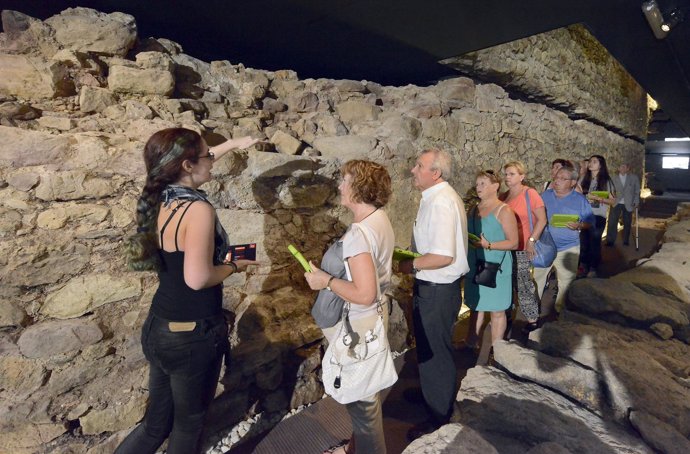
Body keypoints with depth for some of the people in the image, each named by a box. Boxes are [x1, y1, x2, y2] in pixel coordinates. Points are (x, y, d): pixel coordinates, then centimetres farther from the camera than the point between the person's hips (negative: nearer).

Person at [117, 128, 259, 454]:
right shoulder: (198, 209, -24)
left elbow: (195, 164, 20)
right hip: (192, 336, -8)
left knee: (157, 422, 25)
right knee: (189, 422, 18)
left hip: (159, 328, 8)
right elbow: (198, 278, -29)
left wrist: (233, 144, 28)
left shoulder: (160, 196, 1)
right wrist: (233, 267, -11)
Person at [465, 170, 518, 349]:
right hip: (475, 266, 6)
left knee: (497, 310, 6)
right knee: (475, 307, 16)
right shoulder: (475, 209, 9)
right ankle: (472, 344, 29)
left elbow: (513, 242, -12)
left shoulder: (504, 210, -10)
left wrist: (488, 245, -23)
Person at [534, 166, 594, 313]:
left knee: (566, 283, 10)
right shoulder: (545, 195, 5)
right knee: (535, 279, 7)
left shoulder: (580, 199, -1)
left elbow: (589, 222, 1)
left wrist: (579, 225, -19)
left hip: (568, 249, -1)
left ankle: (561, 310, 29)